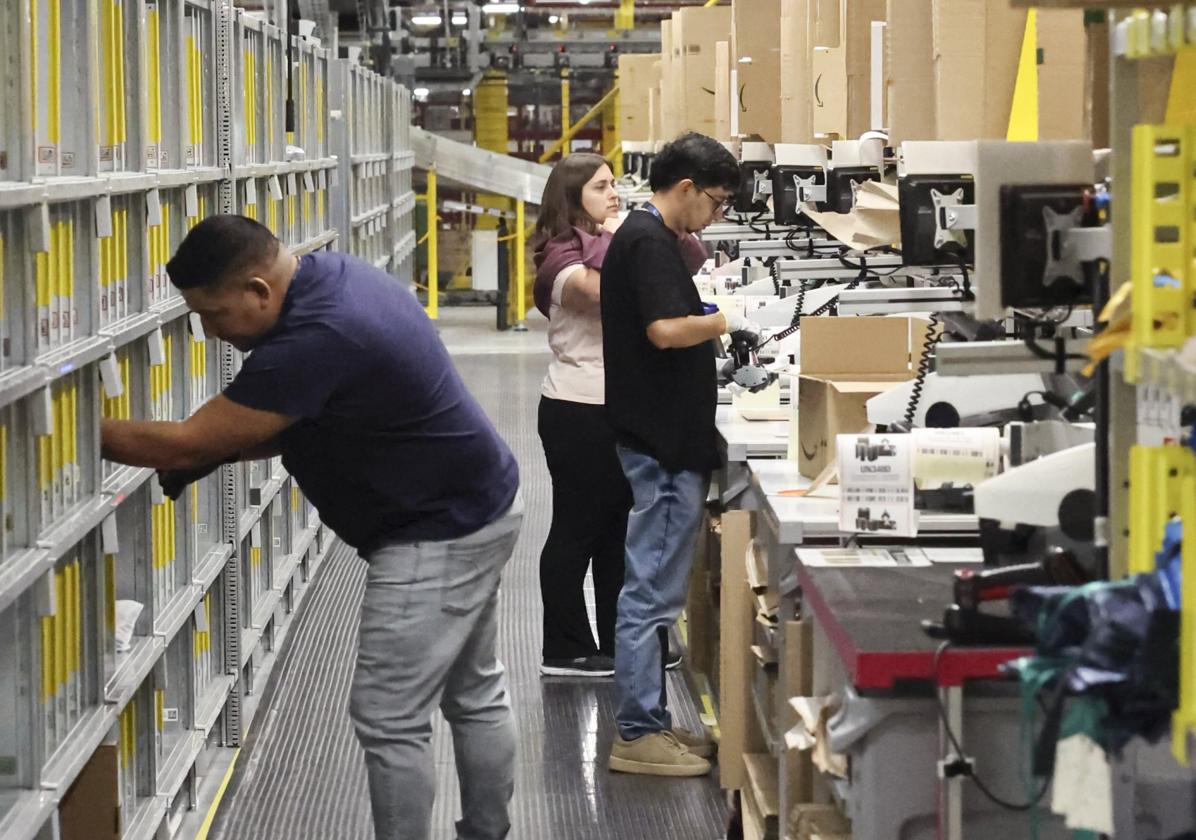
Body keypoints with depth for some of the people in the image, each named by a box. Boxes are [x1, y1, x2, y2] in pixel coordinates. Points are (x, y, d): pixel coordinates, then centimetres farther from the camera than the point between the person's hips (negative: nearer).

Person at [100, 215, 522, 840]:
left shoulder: (315, 339, -30)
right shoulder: (329, 275, 0)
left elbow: (187, 445, -23)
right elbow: (308, 420, 11)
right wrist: (222, 447, -3)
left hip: (440, 533, -10)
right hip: (474, 508, 10)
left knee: (389, 719, -5)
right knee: (475, 694, 19)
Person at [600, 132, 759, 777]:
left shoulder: (642, 236, 17)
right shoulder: (650, 241, -15)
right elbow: (665, 329, -25)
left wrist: (714, 333, 14)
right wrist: (724, 321, -10)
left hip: (662, 441, 11)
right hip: (662, 445, -11)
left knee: (653, 586, 14)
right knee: (652, 587, -6)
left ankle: (648, 723, 21)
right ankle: (637, 735, -1)